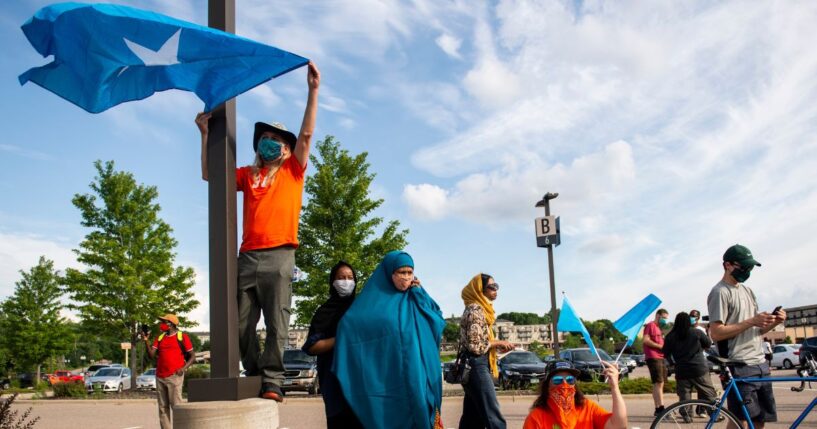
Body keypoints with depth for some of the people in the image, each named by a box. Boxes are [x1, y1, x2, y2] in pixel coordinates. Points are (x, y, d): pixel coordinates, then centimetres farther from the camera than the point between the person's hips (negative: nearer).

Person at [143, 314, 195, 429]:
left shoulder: (182, 337, 1)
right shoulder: (160, 338, 15)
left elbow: (192, 356, 2)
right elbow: (152, 355, 7)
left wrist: (184, 368, -12)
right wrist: (146, 341, -4)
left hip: (174, 376, -6)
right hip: (160, 377, 6)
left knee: (176, 405, -10)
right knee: (163, 407, 7)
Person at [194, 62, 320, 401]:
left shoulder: (292, 171, 11)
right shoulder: (248, 175, 20)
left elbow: (306, 133, 0)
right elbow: (208, 174, 20)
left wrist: (313, 90, -6)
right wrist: (205, 133, 15)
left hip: (278, 256, -4)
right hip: (248, 256, 4)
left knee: (276, 324, -7)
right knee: (242, 327, 2)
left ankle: (272, 381, -4)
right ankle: (255, 377, 14)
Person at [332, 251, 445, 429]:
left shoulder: (415, 299, 12)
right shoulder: (374, 300, 0)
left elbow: (439, 321, 6)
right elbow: (349, 323, -7)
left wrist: (418, 293, 1)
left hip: (418, 375, 4)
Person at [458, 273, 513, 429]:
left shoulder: (480, 309, 17)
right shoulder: (475, 310, -13)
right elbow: (475, 346, -20)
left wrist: (497, 346, 9)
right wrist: (498, 342, -8)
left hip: (475, 367, 10)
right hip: (477, 367, -10)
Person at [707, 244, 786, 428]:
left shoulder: (747, 290, 18)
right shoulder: (720, 292, -8)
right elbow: (716, 333, -16)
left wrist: (774, 322, 0)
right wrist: (751, 321, -19)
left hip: (760, 363, 8)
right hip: (739, 366, -8)